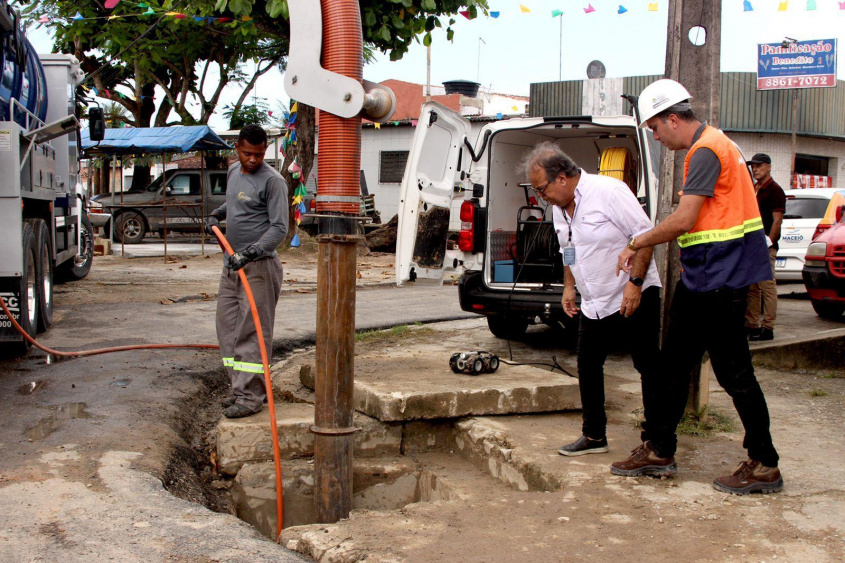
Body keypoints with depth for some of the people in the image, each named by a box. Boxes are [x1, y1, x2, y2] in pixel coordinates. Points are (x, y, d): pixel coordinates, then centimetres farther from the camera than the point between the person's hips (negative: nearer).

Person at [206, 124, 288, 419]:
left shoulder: (272, 181, -11)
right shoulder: (233, 171, 14)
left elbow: (279, 228, -16)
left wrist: (251, 252, -28)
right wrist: (217, 214, 15)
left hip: (259, 265, -8)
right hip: (231, 264, 8)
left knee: (252, 331, -8)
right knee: (228, 327, 9)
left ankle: (251, 396, -6)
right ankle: (242, 387, 17)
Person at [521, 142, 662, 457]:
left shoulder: (609, 192, -18)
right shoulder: (559, 207, 7)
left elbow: (645, 235, -18)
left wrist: (635, 283, -23)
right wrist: (569, 287, 14)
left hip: (634, 299, -8)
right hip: (594, 304, 8)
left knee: (649, 367, 0)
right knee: (588, 366, 9)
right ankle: (594, 436, 21)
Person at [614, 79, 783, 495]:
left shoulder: (706, 151, -16)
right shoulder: (709, 146, 16)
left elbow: (683, 221, -23)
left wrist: (635, 245, -10)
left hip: (720, 279, -11)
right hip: (702, 278, 11)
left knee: (733, 373, -3)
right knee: (674, 364, 13)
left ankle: (764, 466, 8)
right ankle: (659, 452, 23)